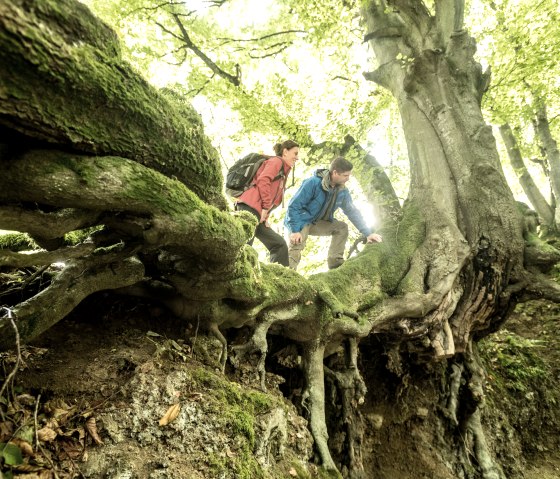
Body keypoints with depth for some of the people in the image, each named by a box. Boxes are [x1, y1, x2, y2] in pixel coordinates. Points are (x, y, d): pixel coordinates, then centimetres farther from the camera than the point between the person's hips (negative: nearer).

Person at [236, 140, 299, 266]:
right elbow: (263, 180, -14)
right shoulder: (276, 161, 4)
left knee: (280, 244, 6)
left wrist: (265, 214, 8)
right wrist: (266, 207, -13)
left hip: (259, 214, 10)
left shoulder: (282, 173, 30)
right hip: (250, 208, -10)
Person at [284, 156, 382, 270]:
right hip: (300, 222, -7)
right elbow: (293, 206, -23)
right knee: (297, 245, -31)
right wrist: (295, 230, -28)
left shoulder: (342, 191, -4)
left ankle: (335, 263, -5)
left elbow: (352, 211, 3)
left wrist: (368, 233, -3)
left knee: (342, 227, -5)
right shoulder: (313, 183, -25)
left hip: (317, 223, 7)